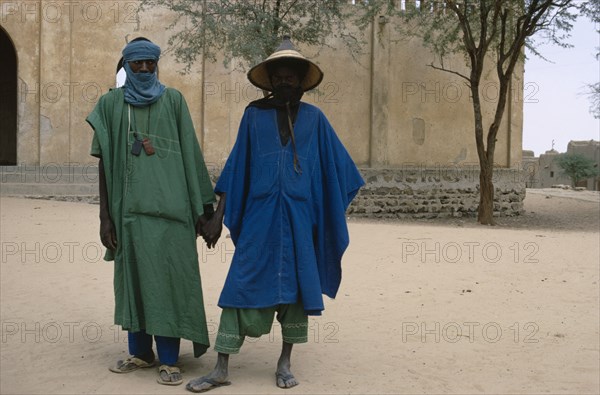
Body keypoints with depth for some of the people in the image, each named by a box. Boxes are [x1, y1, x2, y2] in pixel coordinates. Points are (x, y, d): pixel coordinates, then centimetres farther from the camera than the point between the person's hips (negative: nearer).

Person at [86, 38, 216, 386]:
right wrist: (105, 216, 3)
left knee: (167, 279, -2)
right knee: (133, 276, 8)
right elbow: (104, 162, 7)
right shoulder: (110, 103, 9)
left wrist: (202, 207, 0)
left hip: (168, 206, -2)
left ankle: (169, 360, 6)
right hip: (129, 207, 2)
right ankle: (141, 352, 22)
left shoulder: (173, 100, 6)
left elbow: (190, 155, 4)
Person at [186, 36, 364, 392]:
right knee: (243, 284, -3)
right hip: (258, 214, -1)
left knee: (297, 286, 4)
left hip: (300, 216, 1)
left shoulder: (314, 118, 7)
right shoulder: (254, 114, 6)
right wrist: (219, 215, 1)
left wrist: (337, 213, 4)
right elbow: (237, 166, 6)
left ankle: (285, 364, 19)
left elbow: (336, 167, 9)